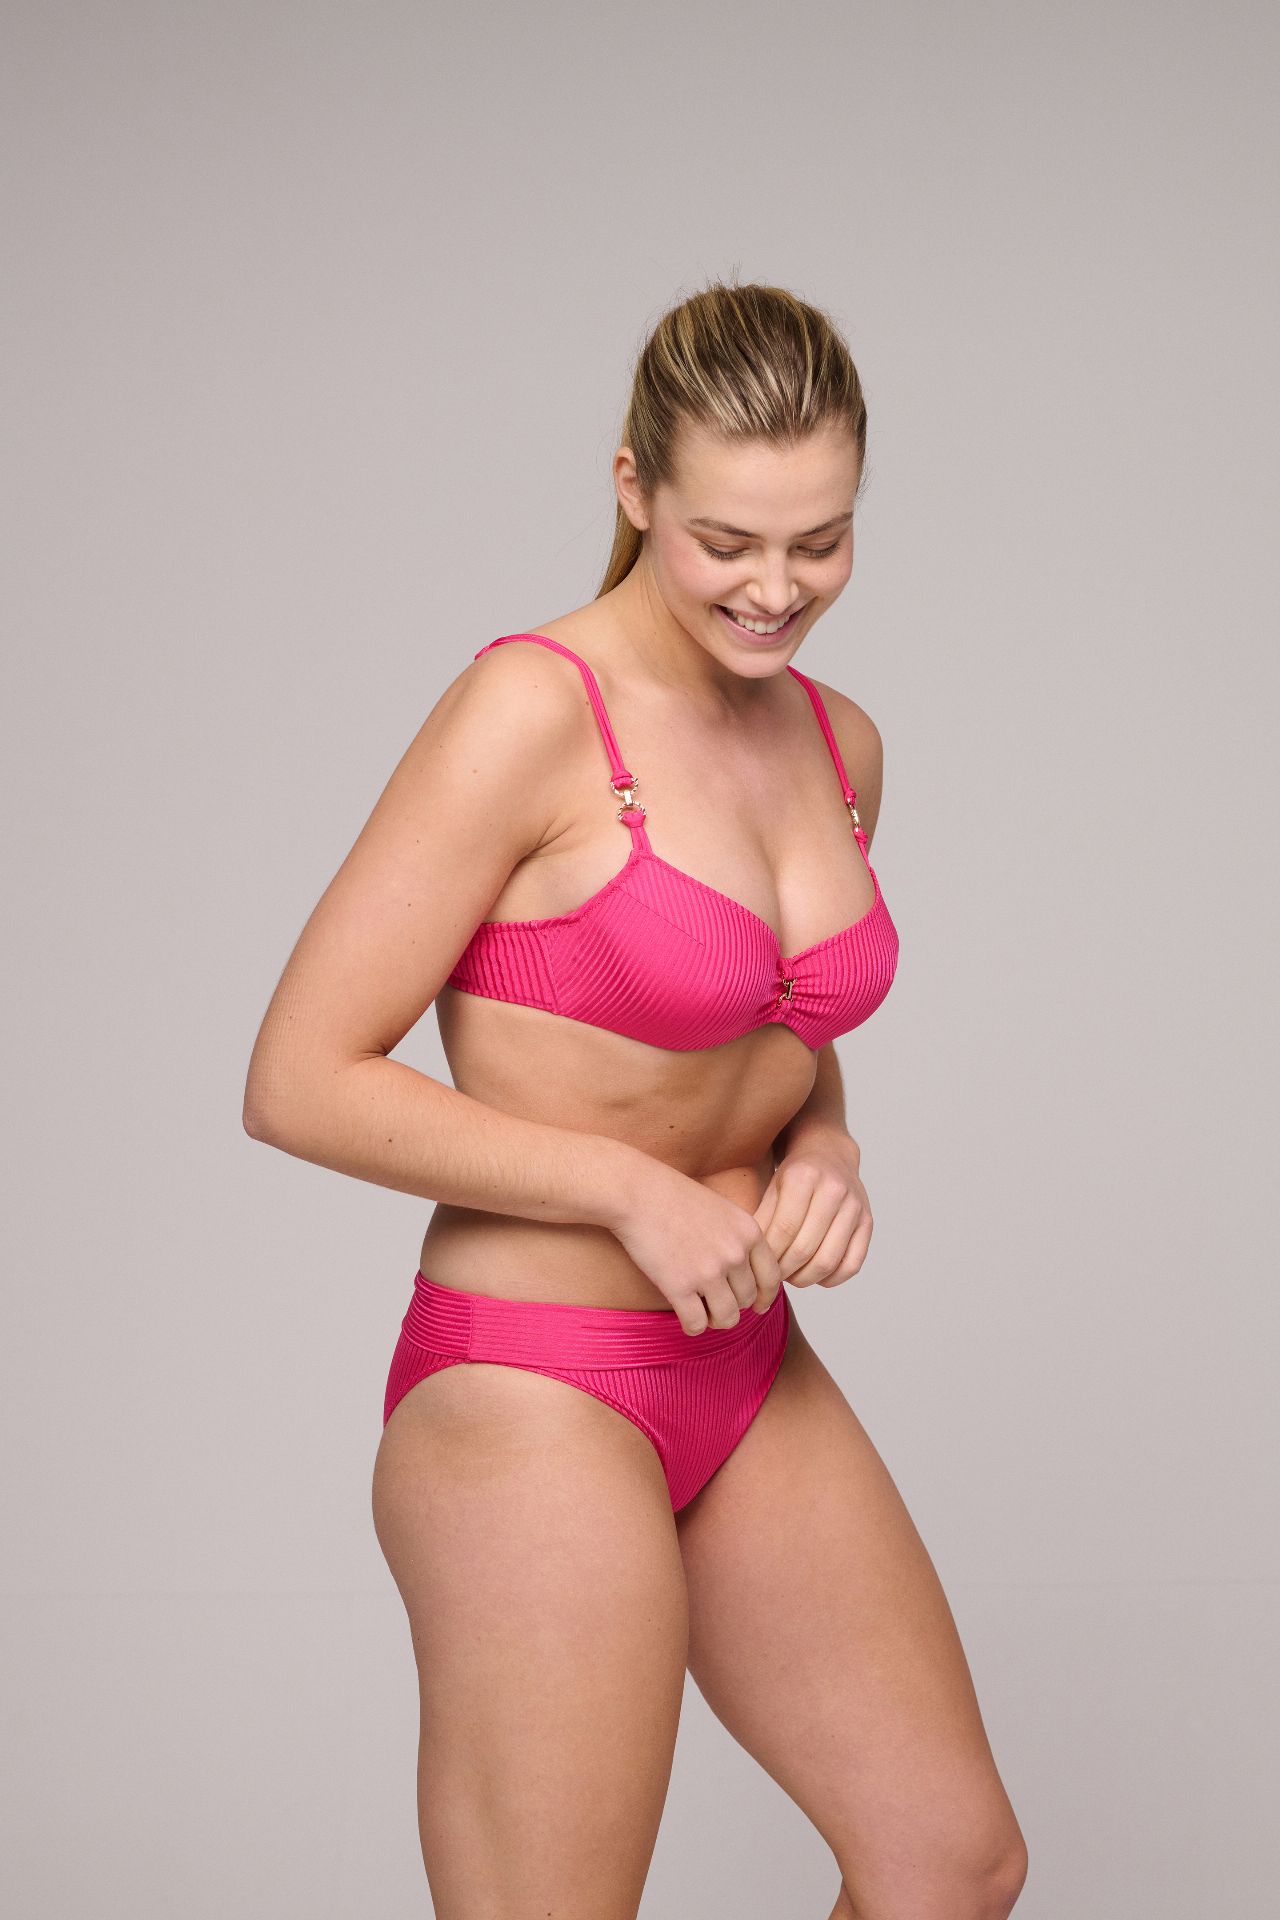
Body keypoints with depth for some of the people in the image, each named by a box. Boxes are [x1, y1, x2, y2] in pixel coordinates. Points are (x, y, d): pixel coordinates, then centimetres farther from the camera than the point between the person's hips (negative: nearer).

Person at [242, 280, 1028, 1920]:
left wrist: (825, 1150, 0)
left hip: (750, 1383, 8)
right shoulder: (532, 708, -16)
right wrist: (635, 1192, -17)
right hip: (531, 1397, -8)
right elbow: (303, 1081, -16)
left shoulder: (839, 745, 7)